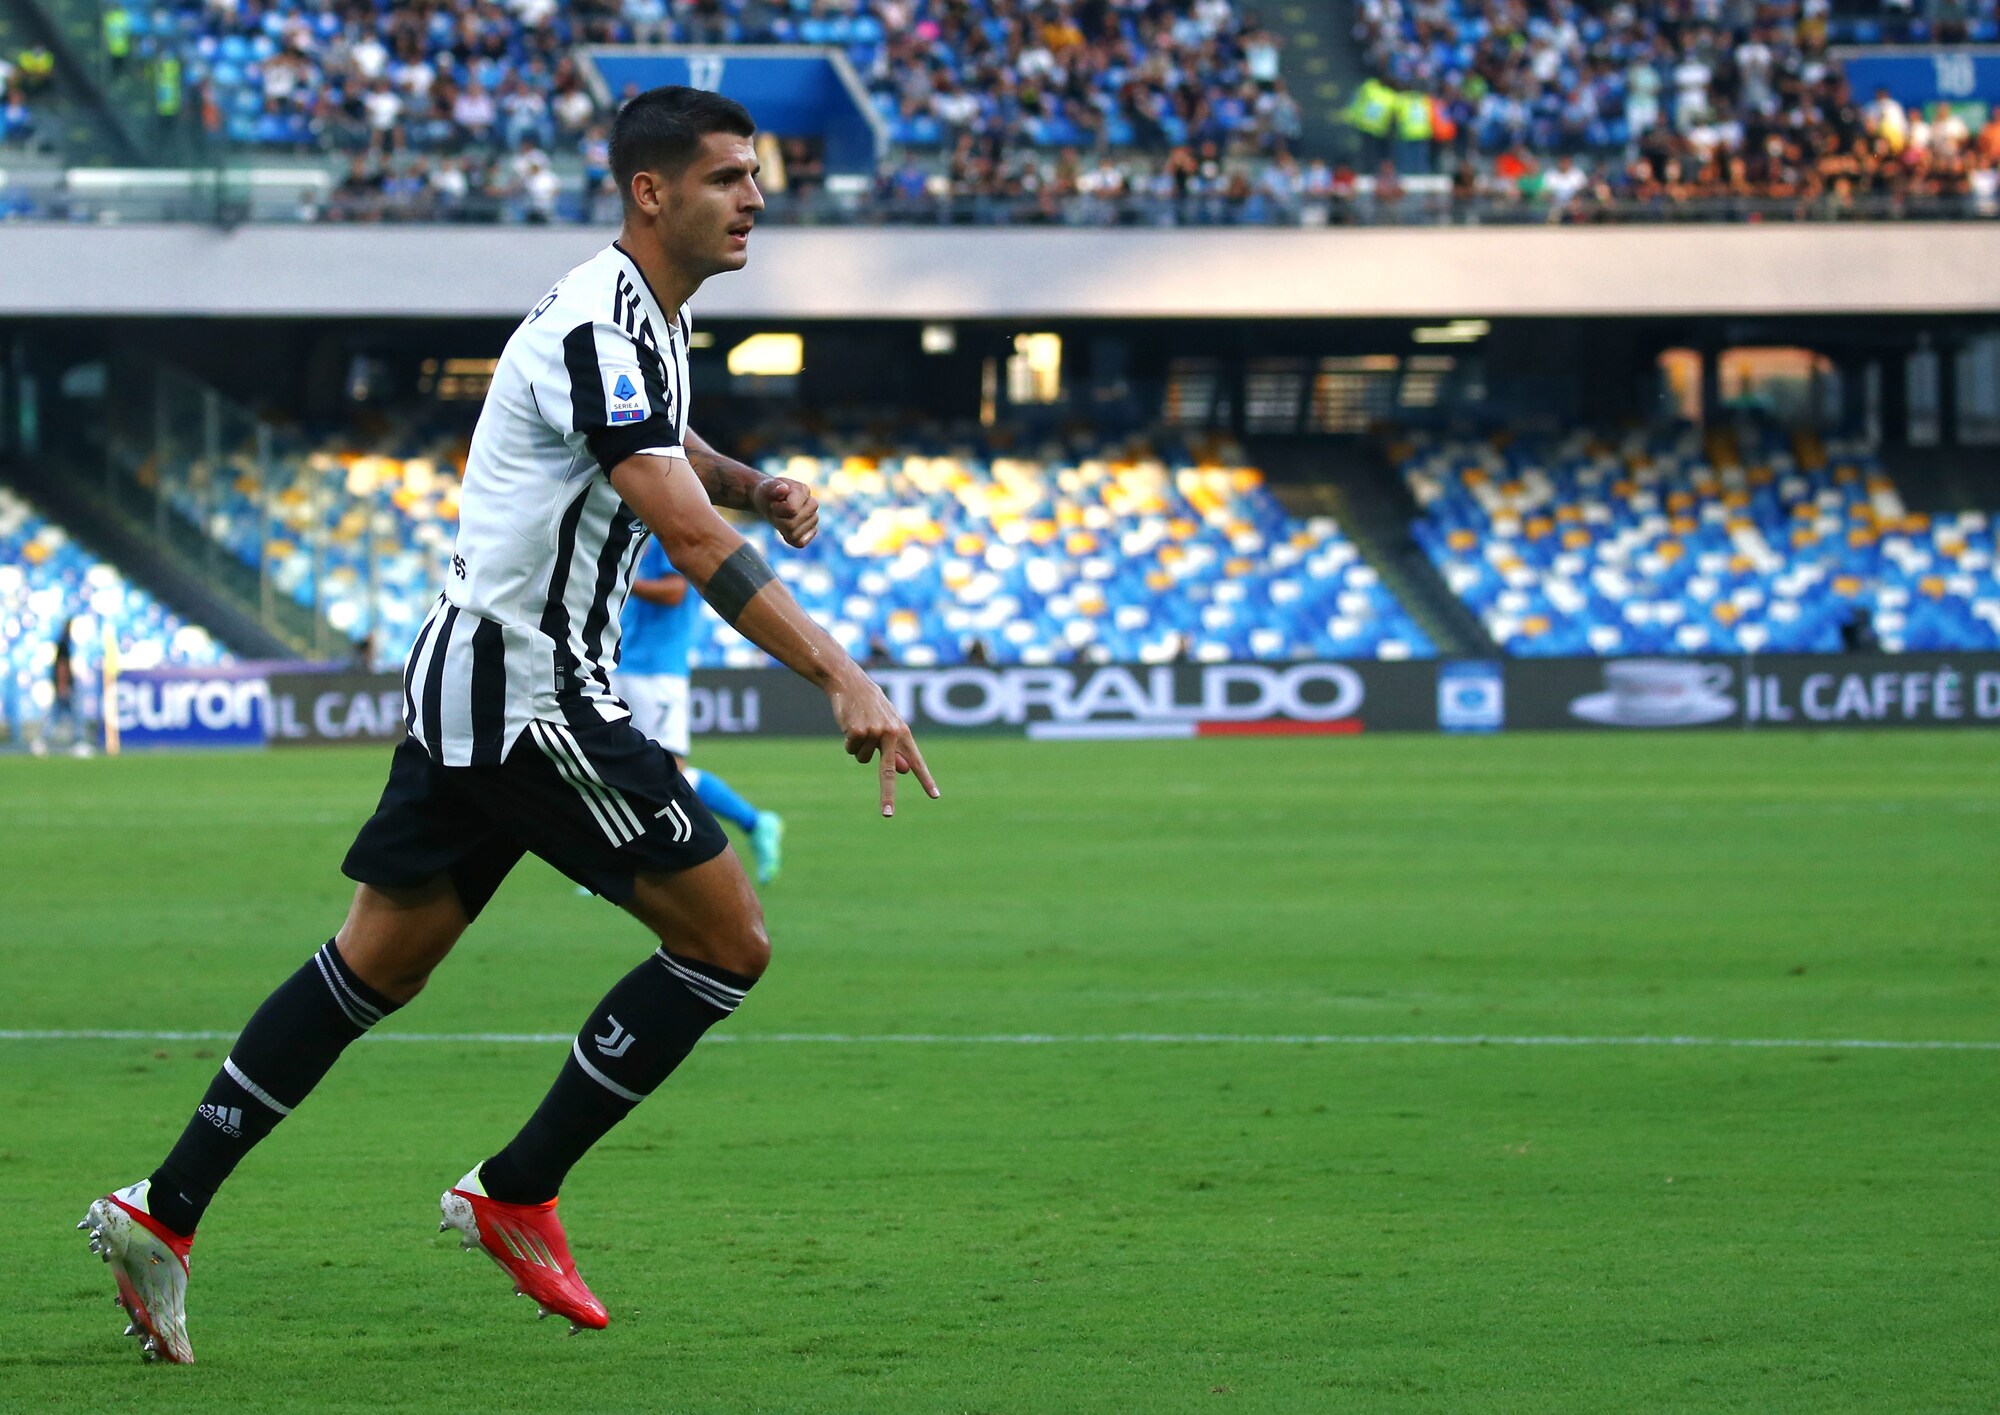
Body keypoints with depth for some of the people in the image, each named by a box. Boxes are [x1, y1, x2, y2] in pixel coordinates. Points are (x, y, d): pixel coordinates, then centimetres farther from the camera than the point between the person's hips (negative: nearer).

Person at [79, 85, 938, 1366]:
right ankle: (515, 1197, 2)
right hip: (524, 689, -10)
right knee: (728, 941, -5)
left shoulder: (650, 320, 13)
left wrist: (756, 486, 16)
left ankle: (167, 1211, 12)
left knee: (378, 965, 13)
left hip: (471, 681, 10)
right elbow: (695, 545, -29)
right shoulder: (599, 330, -20)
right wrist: (841, 679, -35)